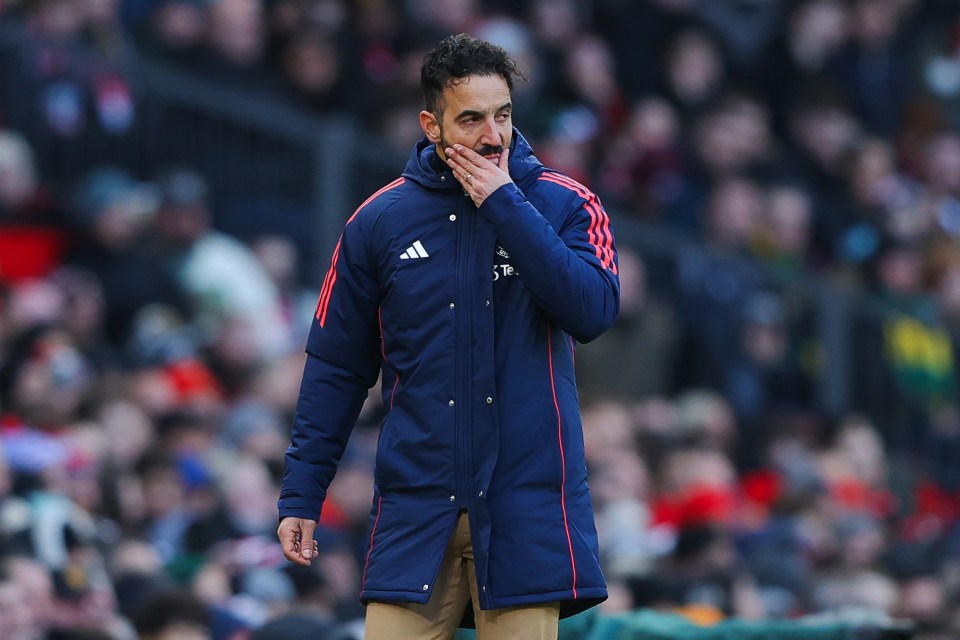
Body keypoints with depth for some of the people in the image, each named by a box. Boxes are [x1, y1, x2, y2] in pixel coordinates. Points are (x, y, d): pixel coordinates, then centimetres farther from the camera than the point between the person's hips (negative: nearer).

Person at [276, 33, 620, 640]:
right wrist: (301, 497, 4)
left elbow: (593, 311, -15)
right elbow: (336, 368, 9)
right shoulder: (380, 221, 5)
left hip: (526, 514, -1)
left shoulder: (565, 205, 3)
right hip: (414, 515, 1)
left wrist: (503, 203, -12)